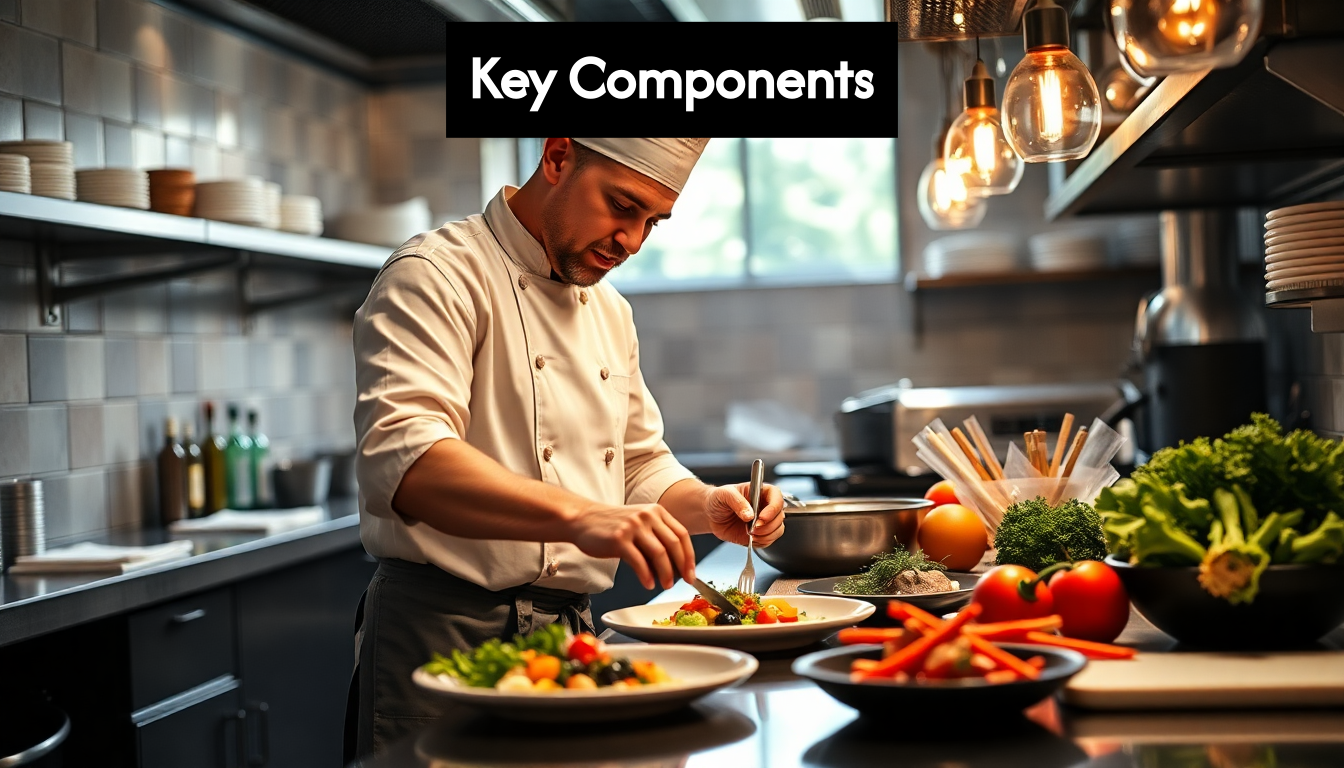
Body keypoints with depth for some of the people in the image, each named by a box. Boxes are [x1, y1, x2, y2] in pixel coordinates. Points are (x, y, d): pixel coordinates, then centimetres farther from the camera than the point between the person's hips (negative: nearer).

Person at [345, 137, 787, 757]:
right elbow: (402, 458, -28)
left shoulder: (610, 313, 15)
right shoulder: (439, 276, -12)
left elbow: (640, 464, 24)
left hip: (573, 635, 7)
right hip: (446, 631, -7)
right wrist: (578, 516, -40)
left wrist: (705, 507, 2)